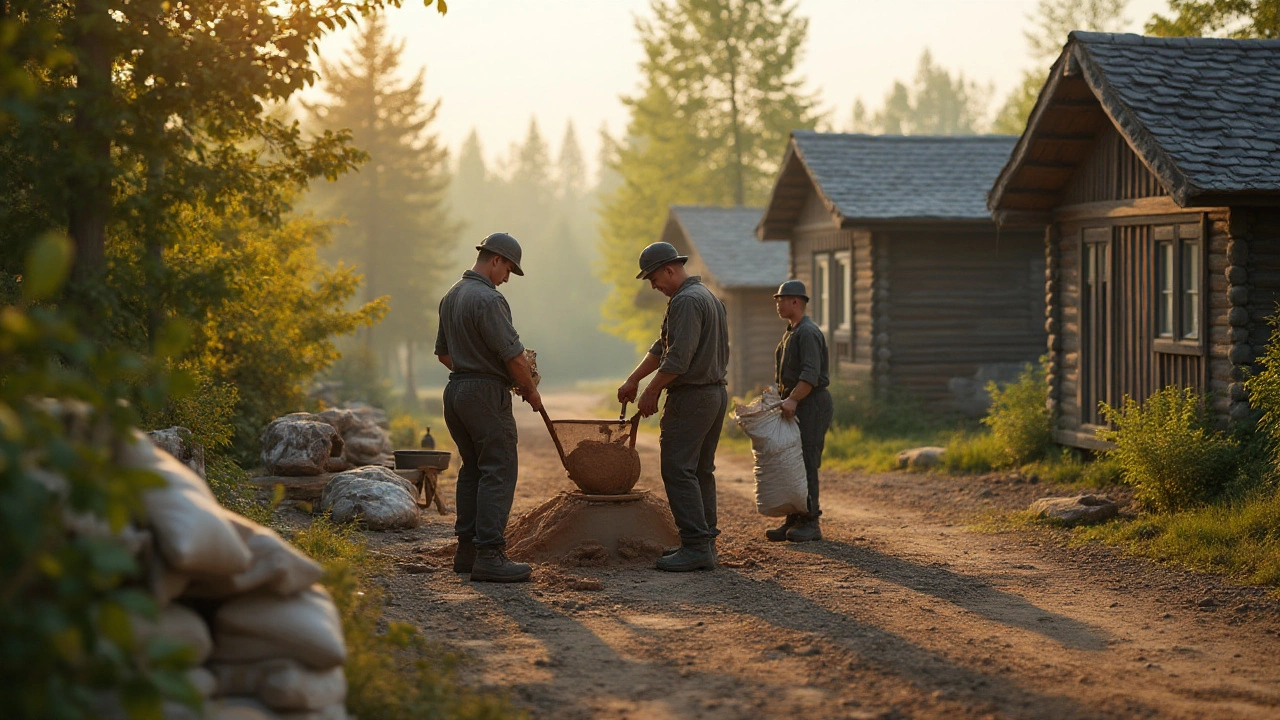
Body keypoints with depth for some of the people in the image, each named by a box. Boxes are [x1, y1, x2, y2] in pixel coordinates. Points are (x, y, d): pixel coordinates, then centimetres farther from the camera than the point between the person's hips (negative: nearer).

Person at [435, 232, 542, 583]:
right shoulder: (488, 299, -16)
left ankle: (467, 548, 16)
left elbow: (443, 352, 22)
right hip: (486, 394, -9)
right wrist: (531, 391, -4)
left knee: (472, 469, 15)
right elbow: (513, 355, -18)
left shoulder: (451, 296, 14)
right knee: (499, 472, -7)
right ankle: (489, 555, -12)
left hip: (455, 389, 9)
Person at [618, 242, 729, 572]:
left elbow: (678, 358, -23)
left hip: (691, 396, -10)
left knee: (678, 470, -9)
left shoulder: (686, 301, -15)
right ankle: (705, 543, 16)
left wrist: (651, 392, -11)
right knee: (701, 471, 13)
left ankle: (696, 546, -12)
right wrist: (632, 380, 21)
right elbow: (661, 348, 22)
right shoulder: (707, 296, 19)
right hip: (716, 393, 10)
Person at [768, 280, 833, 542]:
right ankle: (794, 521, 13)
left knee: (806, 464, -10)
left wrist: (793, 399, -30)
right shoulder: (791, 332, 20)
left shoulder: (808, 333, -13)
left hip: (811, 404, -10)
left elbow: (811, 374, -23)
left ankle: (810, 523, -7)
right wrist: (781, 396, 17)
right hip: (795, 405, 10)